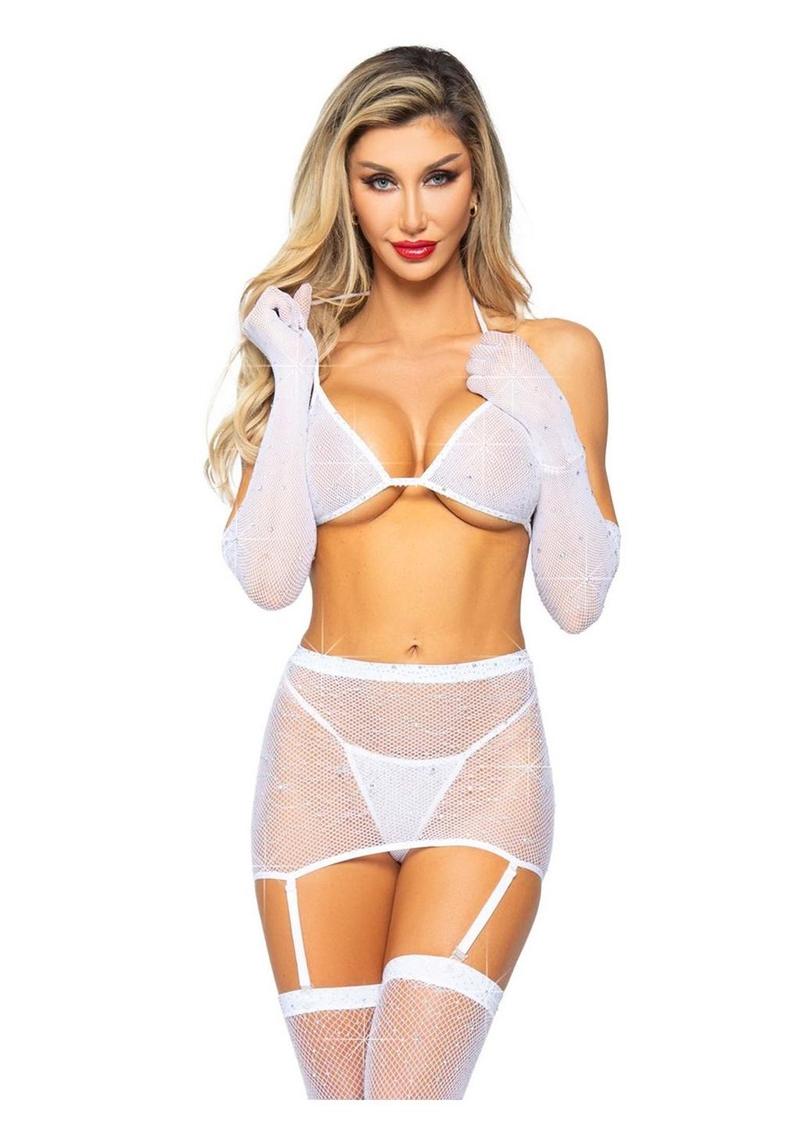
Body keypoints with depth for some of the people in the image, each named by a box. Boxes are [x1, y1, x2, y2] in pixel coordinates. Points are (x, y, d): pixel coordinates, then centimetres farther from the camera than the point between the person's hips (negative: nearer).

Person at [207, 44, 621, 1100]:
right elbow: (267, 577, -4)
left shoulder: (554, 356, 4)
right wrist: (293, 391, -7)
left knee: (409, 1094, -11)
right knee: (336, 1097, 7)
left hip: (485, 750, -1)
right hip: (326, 744, 2)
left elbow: (578, 600, 2)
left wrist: (550, 439, -10)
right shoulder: (305, 350, 7)